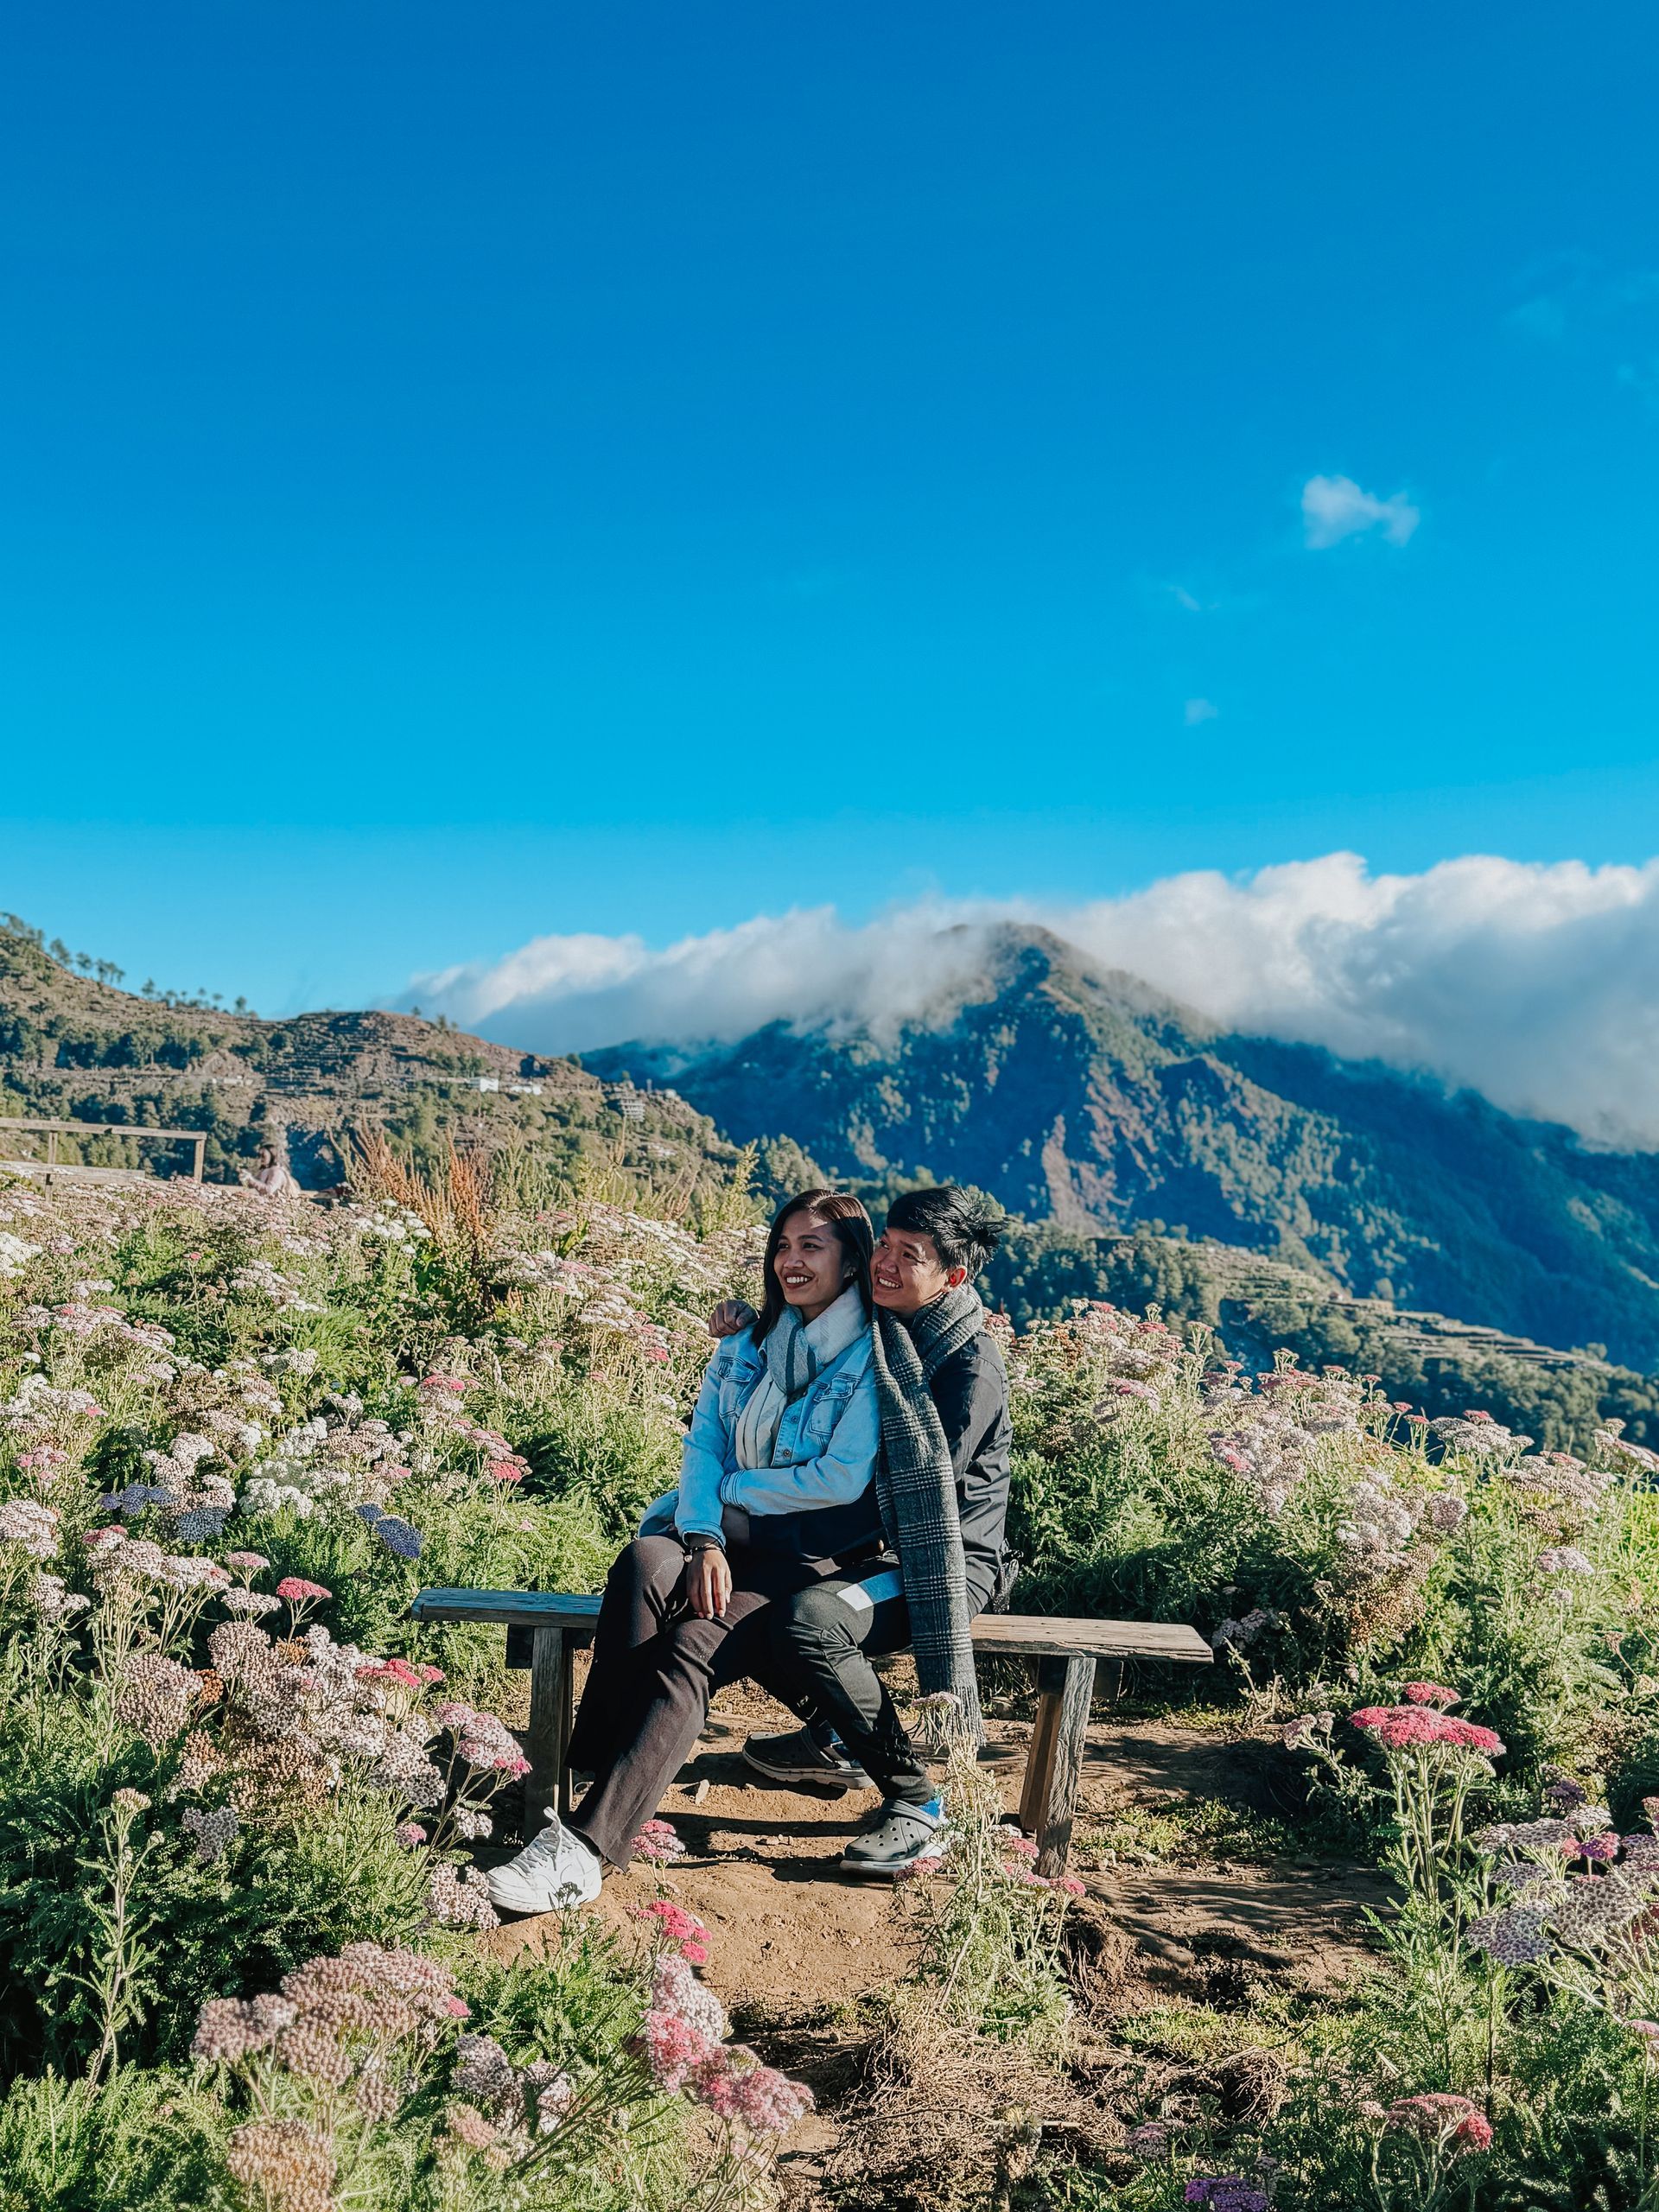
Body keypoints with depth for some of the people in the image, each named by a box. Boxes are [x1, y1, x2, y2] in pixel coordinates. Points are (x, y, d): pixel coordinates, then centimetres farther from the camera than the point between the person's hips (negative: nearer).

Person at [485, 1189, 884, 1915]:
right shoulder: (745, 1342, 14)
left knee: (693, 1650, -30)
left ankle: (584, 1850, -35)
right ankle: (593, 1771, -30)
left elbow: (842, 1481, -12)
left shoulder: (875, 1356, -4)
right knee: (644, 1563, -31)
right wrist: (704, 1540, -12)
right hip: (723, 1535, 5)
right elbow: (702, 1446, 6)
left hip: (811, 1551, -4)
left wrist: (733, 1487, -2)